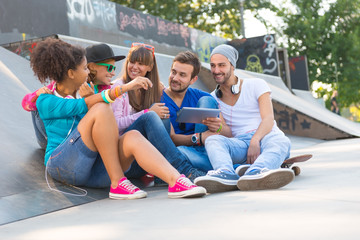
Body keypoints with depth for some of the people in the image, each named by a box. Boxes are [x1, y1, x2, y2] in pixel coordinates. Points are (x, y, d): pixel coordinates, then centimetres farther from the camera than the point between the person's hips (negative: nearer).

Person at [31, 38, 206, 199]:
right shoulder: (45, 101, -2)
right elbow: (84, 106, -19)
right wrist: (124, 88, -25)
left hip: (92, 171, 5)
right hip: (63, 166, -5)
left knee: (133, 137, -25)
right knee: (101, 109, -26)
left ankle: (176, 181, -46)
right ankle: (117, 183, -27)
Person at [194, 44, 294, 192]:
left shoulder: (256, 85, 10)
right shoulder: (213, 98, 17)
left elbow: (268, 119, -5)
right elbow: (229, 131, 5)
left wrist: (255, 141, -26)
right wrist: (219, 127, -21)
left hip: (265, 137, -1)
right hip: (239, 144, 1)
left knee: (281, 141, -36)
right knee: (212, 139, -29)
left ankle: (254, 173, -68)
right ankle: (226, 174, -60)